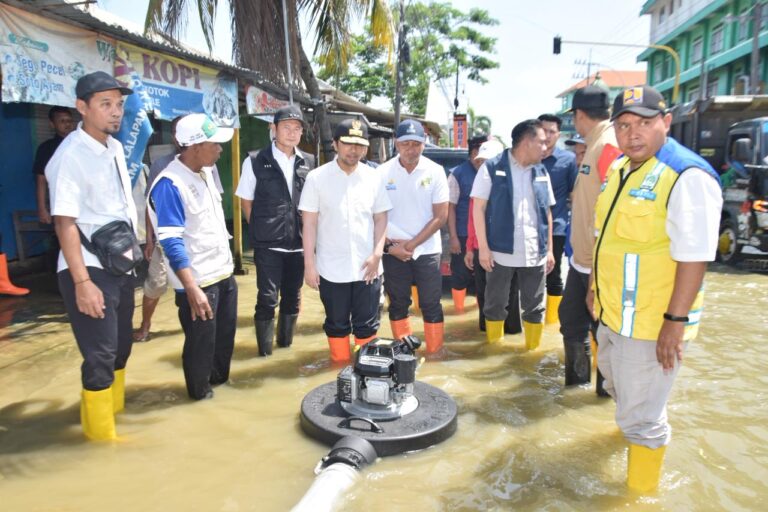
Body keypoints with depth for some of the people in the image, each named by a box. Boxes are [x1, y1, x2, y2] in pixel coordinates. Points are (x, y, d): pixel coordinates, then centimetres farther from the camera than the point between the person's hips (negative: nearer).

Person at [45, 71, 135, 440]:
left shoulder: (115, 147, 7)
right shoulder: (70, 156, -17)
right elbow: (65, 223, -21)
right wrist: (82, 282, -24)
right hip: (90, 269, -8)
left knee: (120, 346, 19)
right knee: (100, 354, 2)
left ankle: (114, 408, 41)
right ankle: (100, 431, 23)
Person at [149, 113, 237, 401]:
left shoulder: (206, 172, 6)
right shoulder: (170, 184, -20)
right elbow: (172, 243, -23)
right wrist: (192, 289, -27)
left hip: (224, 273, 8)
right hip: (199, 281, -8)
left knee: (225, 333, 21)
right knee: (201, 341, 10)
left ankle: (219, 377, 43)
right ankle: (199, 391, 33)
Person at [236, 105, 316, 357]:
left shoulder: (309, 163, 5)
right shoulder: (256, 162, -3)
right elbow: (246, 202, 4)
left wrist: (307, 234, 7)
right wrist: (260, 231, 2)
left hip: (299, 243, 4)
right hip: (267, 245, -3)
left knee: (292, 298, 15)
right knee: (267, 299, -1)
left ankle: (286, 344, 33)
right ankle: (265, 351, 15)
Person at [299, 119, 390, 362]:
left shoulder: (375, 177, 3)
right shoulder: (317, 178, -3)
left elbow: (381, 218, 7)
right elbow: (309, 224, -3)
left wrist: (377, 254, -5)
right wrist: (309, 264, -6)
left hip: (366, 267, 1)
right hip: (332, 268, -1)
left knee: (367, 324, 10)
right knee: (337, 325, 13)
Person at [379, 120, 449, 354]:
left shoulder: (435, 171, -5)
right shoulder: (383, 172, -4)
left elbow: (441, 216, -5)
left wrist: (413, 244, -10)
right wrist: (390, 245, -9)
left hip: (427, 249, -1)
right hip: (393, 250, 1)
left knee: (431, 304, 4)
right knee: (398, 304, 10)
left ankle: (435, 353, 17)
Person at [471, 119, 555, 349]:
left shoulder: (542, 172, 9)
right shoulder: (492, 168, -5)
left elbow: (547, 213, 13)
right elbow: (478, 208, -6)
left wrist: (549, 249, 10)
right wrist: (483, 247, -11)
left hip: (535, 254, 4)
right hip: (501, 252, -4)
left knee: (535, 307, 11)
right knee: (495, 304, 9)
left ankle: (533, 351, 26)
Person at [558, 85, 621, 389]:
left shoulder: (610, 146, -20)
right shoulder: (594, 146, 11)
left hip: (600, 264, -10)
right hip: (582, 259, 10)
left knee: (604, 329, 9)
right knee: (571, 318, 22)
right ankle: (577, 375, 41)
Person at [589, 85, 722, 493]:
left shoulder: (687, 177, -20)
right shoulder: (619, 168, 7)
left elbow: (693, 257, -22)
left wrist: (676, 321, -22)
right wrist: (596, 287, 18)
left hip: (653, 321, -8)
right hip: (613, 313, 9)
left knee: (639, 417, 5)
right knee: (619, 388, 30)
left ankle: (641, 490, 29)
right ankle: (644, 424, 60)